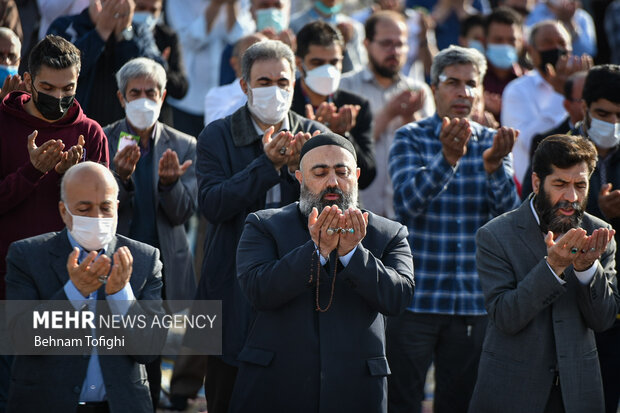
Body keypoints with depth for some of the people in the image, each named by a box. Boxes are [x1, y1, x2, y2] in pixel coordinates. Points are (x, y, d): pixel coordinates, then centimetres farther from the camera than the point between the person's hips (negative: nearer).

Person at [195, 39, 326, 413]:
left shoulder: (313, 135, 6)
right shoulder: (217, 137, 1)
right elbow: (212, 204, -13)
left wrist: (301, 167, -20)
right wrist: (267, 164, -20)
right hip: (235, 293, -1)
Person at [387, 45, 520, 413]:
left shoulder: (492, 142, 8)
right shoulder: (410, 138, 0)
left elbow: (509, 214, -5)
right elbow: (407, 202, -17)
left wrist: (494, 165, -23)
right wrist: (448, 158, -31)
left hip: (474, 301, 3)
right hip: (416, 297, -3)